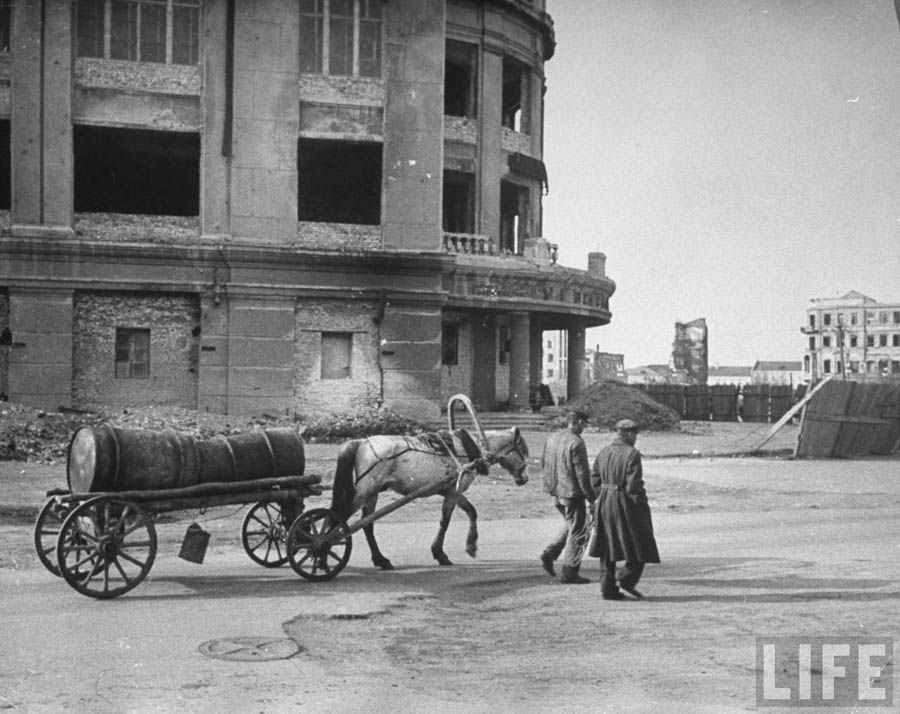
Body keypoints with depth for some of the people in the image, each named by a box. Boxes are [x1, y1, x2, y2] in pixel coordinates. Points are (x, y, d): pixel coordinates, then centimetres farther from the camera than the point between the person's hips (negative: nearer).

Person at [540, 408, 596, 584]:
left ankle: (549, 554, 18)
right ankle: (569, 572, 10)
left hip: (555, 491, 8)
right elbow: (582, 473, -19)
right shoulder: (576, 443, -20)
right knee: (578, 532, 5)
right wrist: (590, 496, -10)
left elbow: (543, 462, 14)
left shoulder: (552, 437, 4)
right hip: (572, 492, -8)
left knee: (571, 524, 26)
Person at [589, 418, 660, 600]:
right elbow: (634, 485, -18)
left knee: (608, 547, 11)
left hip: (605, 503, 7)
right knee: (639, 543, 10)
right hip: (626, 504, -7)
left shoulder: (604, 452, 7)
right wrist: (642, 503, -6)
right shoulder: (632, 454, -14)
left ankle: (608, 588, 11)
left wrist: (604, 497, 16)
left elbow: (595, 479, 9)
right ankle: (627, 578, 0)